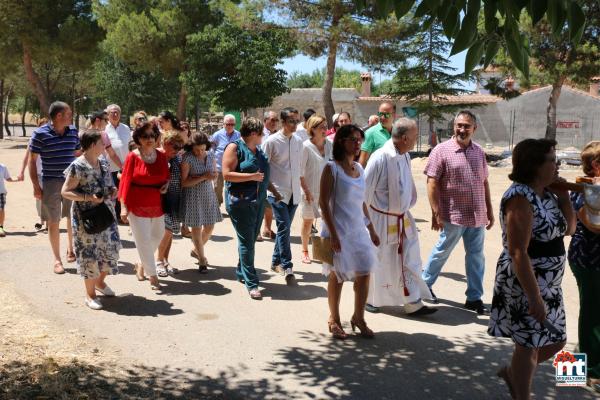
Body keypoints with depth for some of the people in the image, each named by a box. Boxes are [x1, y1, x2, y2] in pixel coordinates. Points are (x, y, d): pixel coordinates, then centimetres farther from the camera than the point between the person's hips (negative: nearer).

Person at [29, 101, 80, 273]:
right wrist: (36, 186, -9)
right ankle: (57, 259, 14)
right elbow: (32, 160, -5)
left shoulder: (73, 132, 4)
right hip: (51, 183, -4)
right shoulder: (40, 134, -9)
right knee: (53, 221, 4)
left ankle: (71, 250, 34)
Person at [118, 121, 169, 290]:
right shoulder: (132, 157, -9)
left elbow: (166, 176, 16)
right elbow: (125, 181, -9)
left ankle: (142, 264, 40)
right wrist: (123, 206, -14)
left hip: (157, 205, 5)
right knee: (143, 240, -3)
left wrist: (166, 185, -7)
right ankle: (152, 276, 9)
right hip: (137, 205, -5)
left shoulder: (161, 156, 3)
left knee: (158, 236, 16)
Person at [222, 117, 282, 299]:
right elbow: (227, 174, -17)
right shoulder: (234, 147, -8)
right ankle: (251, 283, -3)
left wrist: (275, 192, 21)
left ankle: (241, 273, 30)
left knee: (250, 240, 14)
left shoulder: (258, 150, 15)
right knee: (246, 242, -6)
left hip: (258, 201, 8)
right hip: (240, 202, -8)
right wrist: (252, 176, -17)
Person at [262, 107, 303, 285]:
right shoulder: (271, 141, -8)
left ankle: (276, 261, 25)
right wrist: (269, 187, -7)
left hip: (294, 192, 5)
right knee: (284, 228, -11)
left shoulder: (298, 141, 8)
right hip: (277, 192, -5)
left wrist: (299, 186, 16)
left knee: (284, 229, 12)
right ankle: (287, 268, -8)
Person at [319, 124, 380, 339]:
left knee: (364, 273, 6)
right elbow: (324, 202, -13)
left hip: (358, 230, 6)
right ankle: (334, 320, 23)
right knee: (337, 275, 5)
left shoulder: (359, 168, 10)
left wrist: (371, 229, 15)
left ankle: (358, 318, 23)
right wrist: (333, 234, -18)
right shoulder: (332, 168, -10)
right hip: (339, 230, -6)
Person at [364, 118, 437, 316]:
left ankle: (413, 303, 15)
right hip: (382, 219, -7)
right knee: (378, 262, 10)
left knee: (410, 261, 7)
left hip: (403, 219, 7)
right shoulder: (380, 158, -21)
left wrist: (406, 207, 17)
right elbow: (365, 189, -16)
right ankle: (370, 299, 30)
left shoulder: (405, 156, 3)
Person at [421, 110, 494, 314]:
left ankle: (474, 298, 21)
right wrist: (436, 213, -15)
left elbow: (484, 183, 14)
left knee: (476, 256, 10)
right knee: (442, 251, 10)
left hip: (477, 215, 5)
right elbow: (432, 183, -11)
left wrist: (489, 211, 14)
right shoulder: (442, 150, -9)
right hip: (453, 214, -5)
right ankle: (425, 284, 31)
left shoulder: (479, 152, 8)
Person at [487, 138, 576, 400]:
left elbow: (568, 229, 13)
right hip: (525, 285, -9)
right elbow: (518, 253, -25)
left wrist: (563, 196, 0)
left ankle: (511, 372, 39)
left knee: (556, 341, 19)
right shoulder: (521, 198, -21)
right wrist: (534, 297, -25)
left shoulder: (547, 193, 6)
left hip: (549, 285, 9)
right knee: (529, 345, 5)